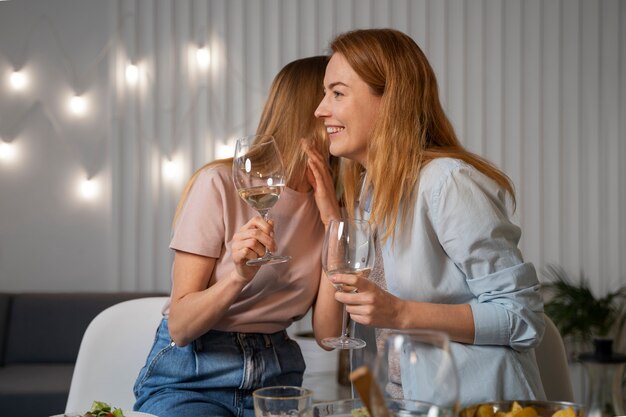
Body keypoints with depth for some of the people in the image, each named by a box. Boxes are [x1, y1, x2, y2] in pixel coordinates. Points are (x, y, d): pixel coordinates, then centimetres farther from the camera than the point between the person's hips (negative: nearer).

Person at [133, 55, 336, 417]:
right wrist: (239, 275, -29)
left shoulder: (326, 207, 5)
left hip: (274, 380, 5)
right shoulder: (221, 183, -10)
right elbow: (180, 327, -12)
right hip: (190, 378, -5)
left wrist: (333, 221, -9)